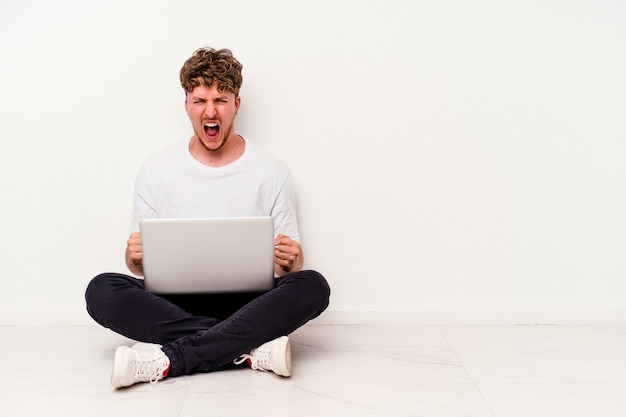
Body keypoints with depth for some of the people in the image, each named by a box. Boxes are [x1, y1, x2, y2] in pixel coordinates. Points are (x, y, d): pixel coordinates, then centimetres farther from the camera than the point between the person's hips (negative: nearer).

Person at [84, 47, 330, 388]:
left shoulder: (272, 172, 5)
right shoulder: (155, 171, 8)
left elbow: (292, 266, 7)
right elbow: (140, 267, 10)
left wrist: (291, 261, -18)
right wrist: (134, 257, -15)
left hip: (247, 304, 0)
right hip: (174, 304, 1)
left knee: (312, 286, -29)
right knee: (101, 290, -26)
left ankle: (169, 360, -29)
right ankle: (253, 348, -28)